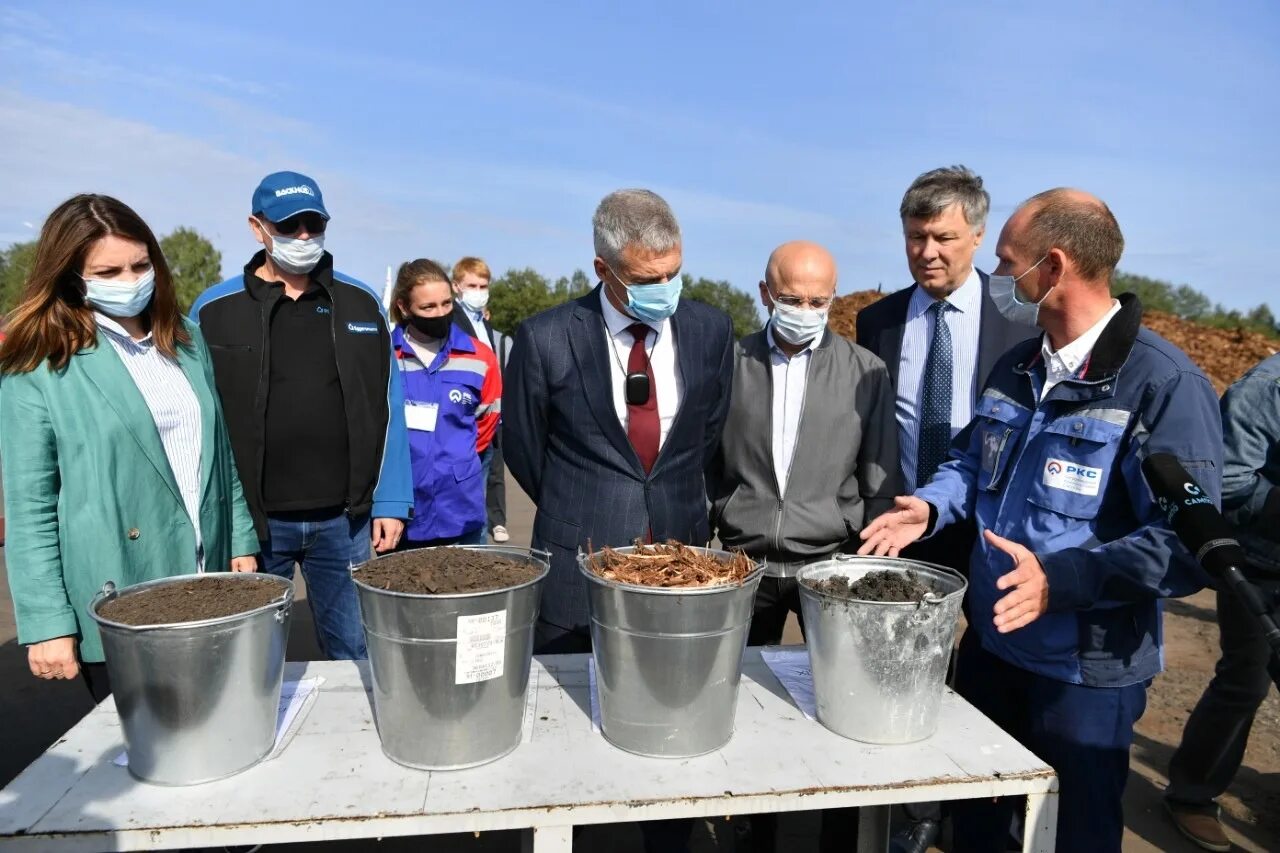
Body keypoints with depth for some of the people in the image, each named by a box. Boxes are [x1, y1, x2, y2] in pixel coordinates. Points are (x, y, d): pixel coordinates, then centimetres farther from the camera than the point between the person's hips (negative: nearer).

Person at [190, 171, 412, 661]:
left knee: (357, 656, 11)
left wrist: (391, 502, 1)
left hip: (344, 519, 1)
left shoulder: (360, 303, 6)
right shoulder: (213, 310, 1)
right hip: (252, 521, -1)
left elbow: (387, 409, 6)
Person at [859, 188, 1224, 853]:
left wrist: (1062, 579, -35)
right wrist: (931, 506, -3)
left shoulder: (1166, 384, -20)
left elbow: (1188, 545, -23)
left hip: (1087, 671, -6)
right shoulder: (1015, 368, 4)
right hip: (991, 643, 7)